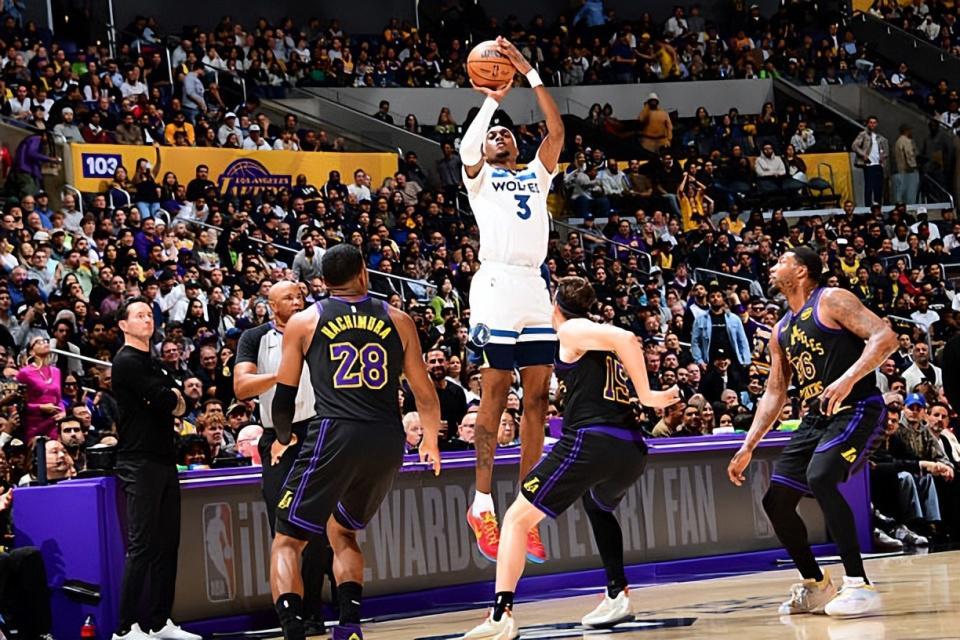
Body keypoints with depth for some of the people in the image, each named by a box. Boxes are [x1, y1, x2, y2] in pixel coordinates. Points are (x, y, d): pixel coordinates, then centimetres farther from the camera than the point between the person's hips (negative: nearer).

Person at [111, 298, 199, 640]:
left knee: (167, 545, 8)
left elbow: (179, 405, 14)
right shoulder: (127, 362, -7)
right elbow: (165, 401, -16)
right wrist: (172, 397, 5)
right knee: (143, 546, -12)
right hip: (140, 462, -9)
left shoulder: (155, 365, 22)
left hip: (164, 461, 9)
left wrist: (171, 400, -7)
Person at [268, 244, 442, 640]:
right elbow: (425, 395, 15)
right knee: (342, 531, 26)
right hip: (388, 442, 3)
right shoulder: (397, 320, 13)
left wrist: (283, 439, 32)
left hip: (335, 436, -3)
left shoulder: (303, 322, 9)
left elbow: (284, 397, 12)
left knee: (288, 542, 5)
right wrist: (431, 442, 33)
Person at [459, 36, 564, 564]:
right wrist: (491, 100, -7)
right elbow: (466, 150, -13)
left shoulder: (537, 175, 21)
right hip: (497, 284, -4)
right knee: (494, 396, -5)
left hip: (535, 288, 4)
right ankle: (482, 505, -2)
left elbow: (557, 131, 6)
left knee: (537, 398, 2)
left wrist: (529, 74, 1)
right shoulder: (479, 177, 11)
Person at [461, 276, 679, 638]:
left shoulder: (571, 331, 1)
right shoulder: (600, 336, 24)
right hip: (631, 449, 8)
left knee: (518, 518, -1)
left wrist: (647, 396, -11)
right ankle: (617, 596, 28)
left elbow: (627, 339, -14)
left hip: (590, 442, -8)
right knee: (598, 507, 39)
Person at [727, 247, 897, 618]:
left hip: (857, 410, -9)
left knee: (820, 478, -32)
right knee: (776, 501, 5)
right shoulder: (781, 331, 17)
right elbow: (774, 394, 20)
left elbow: (885, 338, -19)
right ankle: (815, 586, 20)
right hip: (816, 419, 9)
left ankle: (859, 585, -29)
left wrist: (848, 379, -32)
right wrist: (748, 448, 12)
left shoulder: (832, 301, -8)